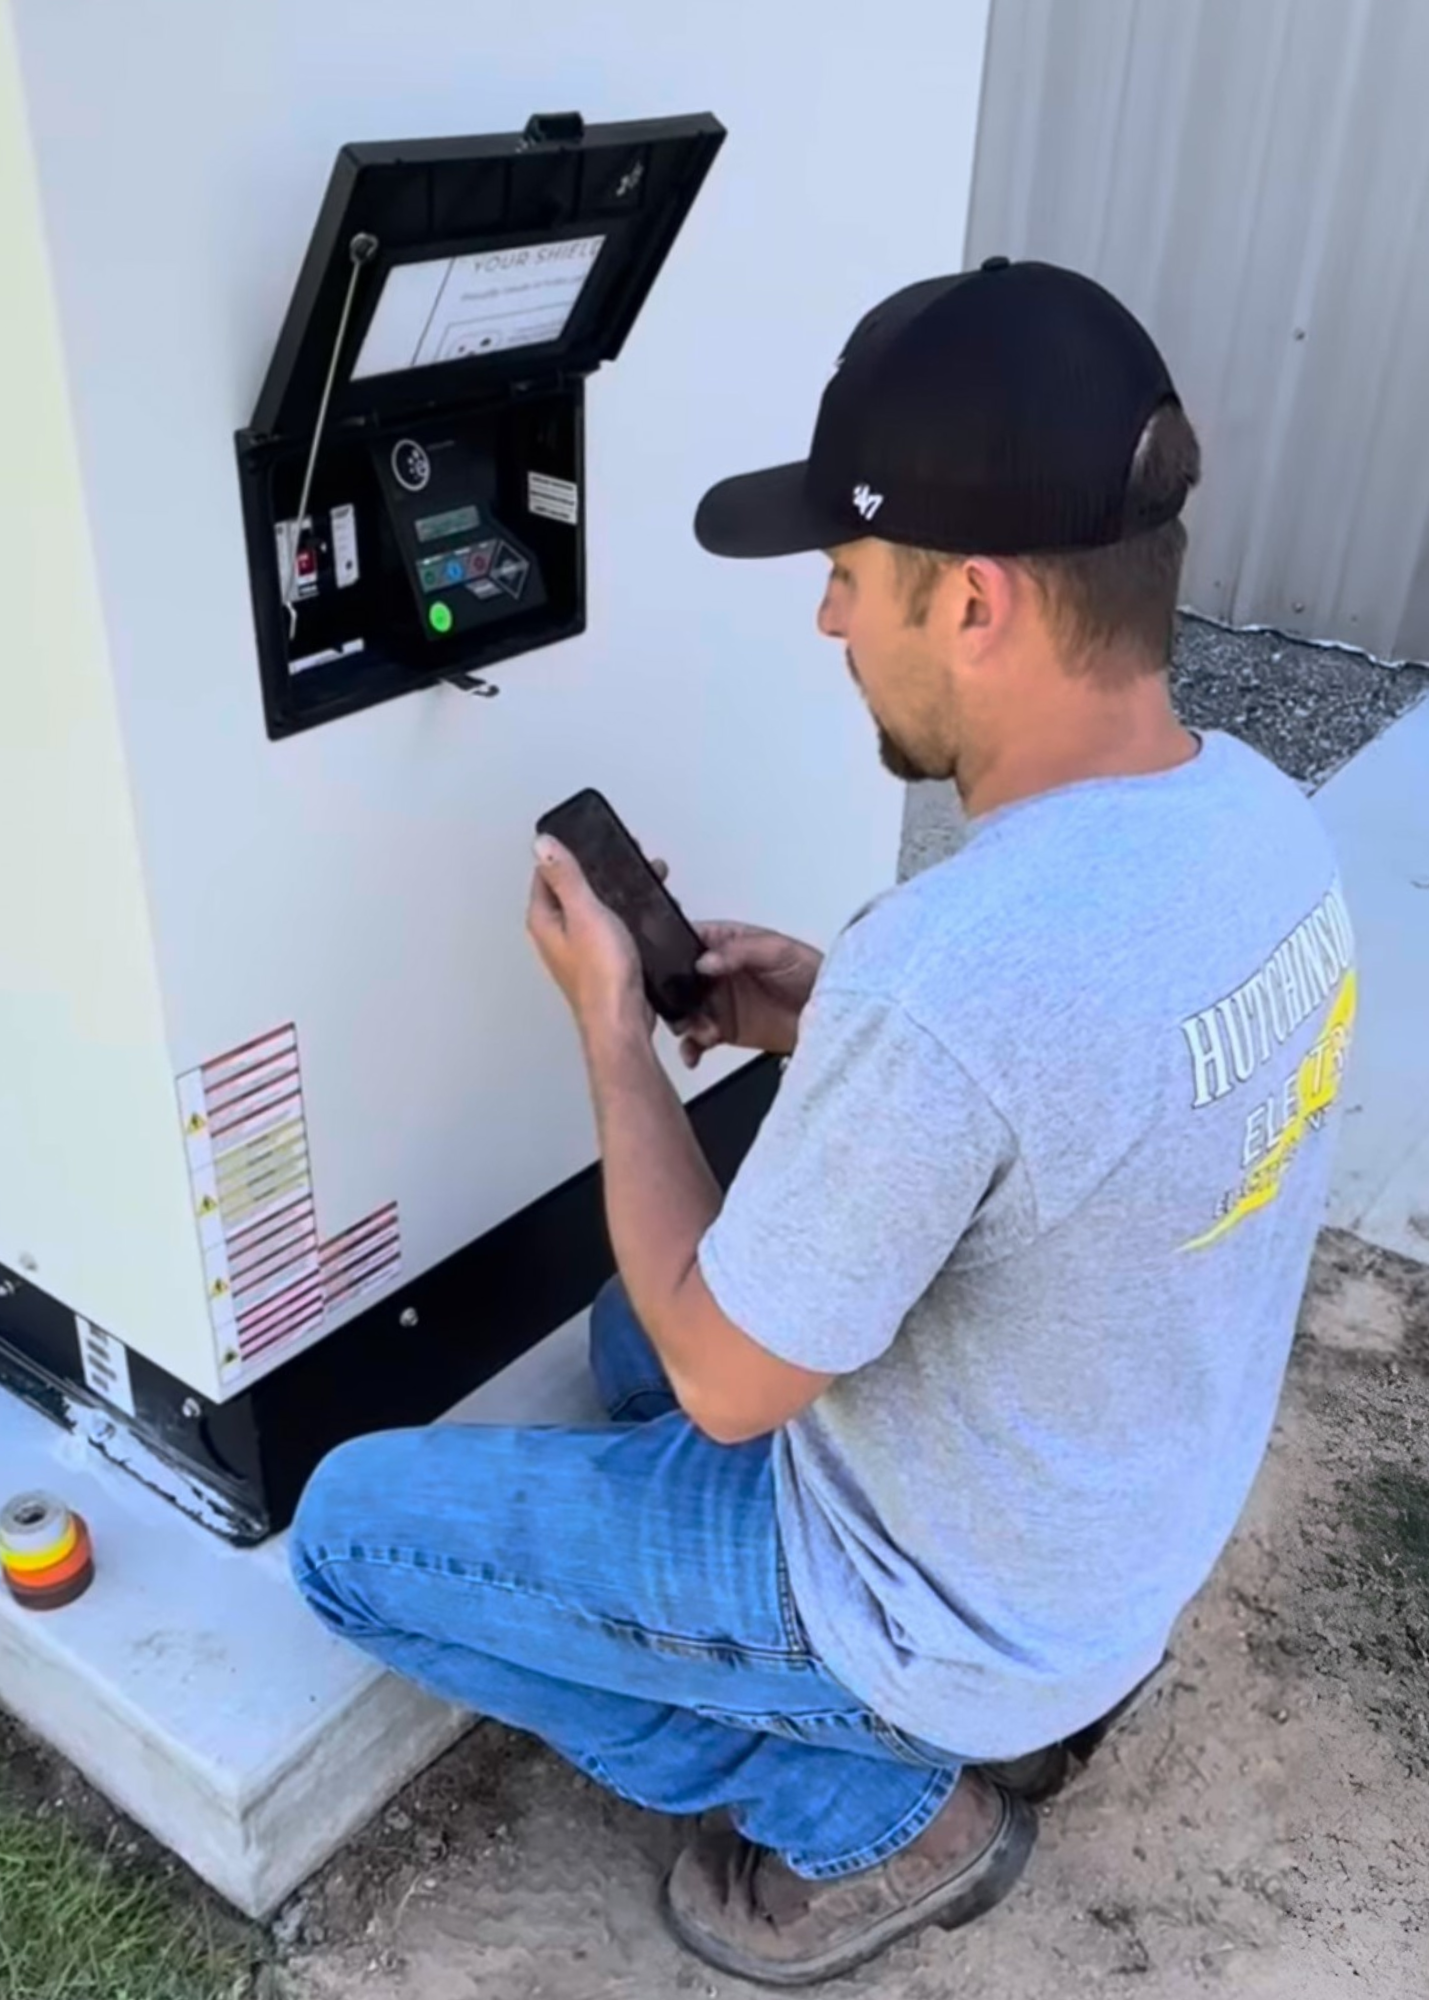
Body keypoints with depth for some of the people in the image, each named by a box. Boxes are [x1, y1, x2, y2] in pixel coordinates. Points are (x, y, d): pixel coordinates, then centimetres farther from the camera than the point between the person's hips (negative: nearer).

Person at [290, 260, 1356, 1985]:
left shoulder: (941, 975, -39)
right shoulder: (1253, 806, -10)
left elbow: (729, 1388, -23)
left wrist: (610, 1021, -14)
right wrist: (831, 1020, -3)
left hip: (958, 1615, -7)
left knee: (349, 1526, 3)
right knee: (646, 1322, 27)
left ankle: (877, 1811, 9)